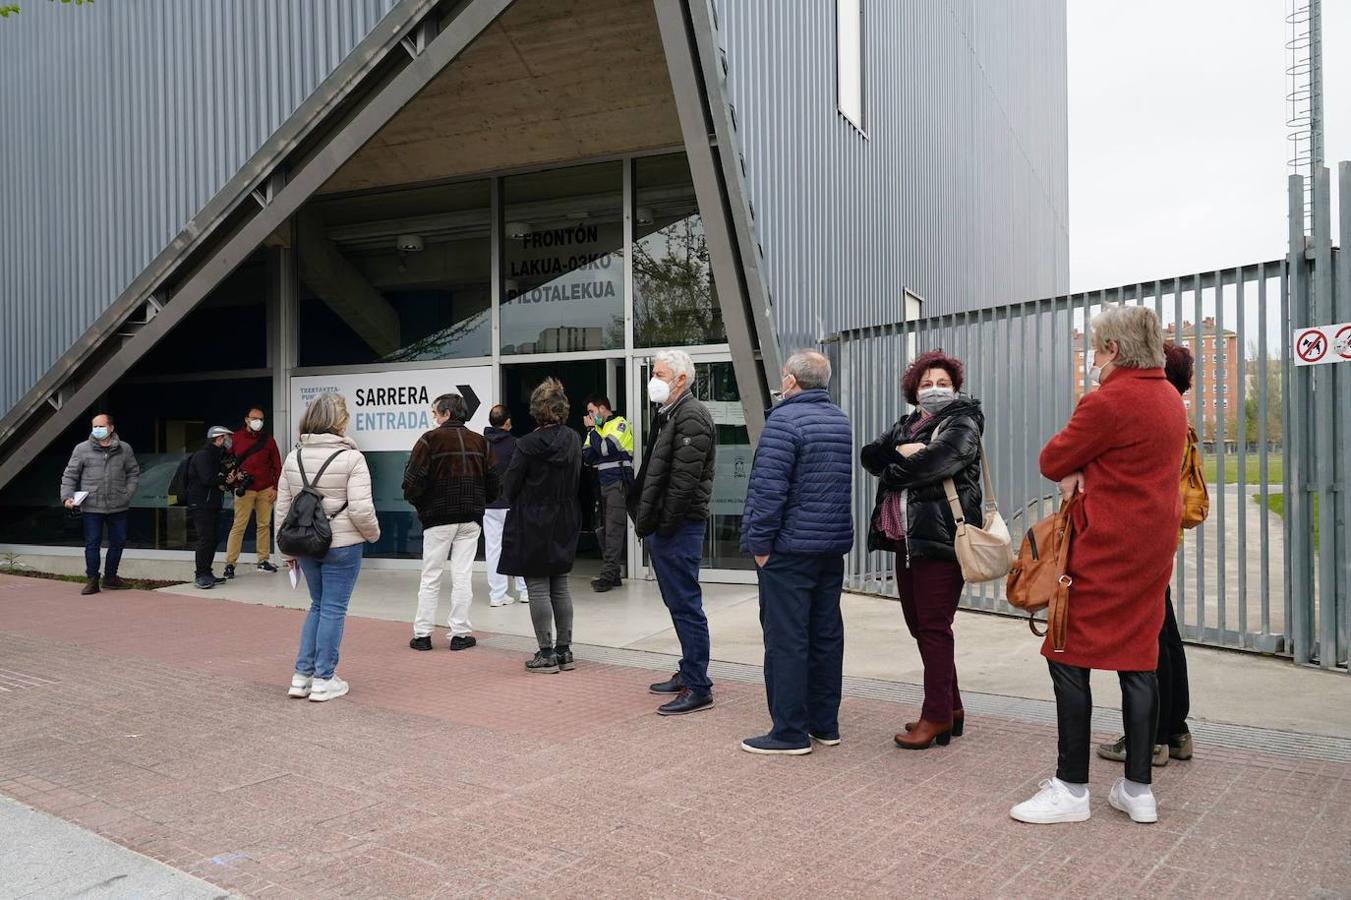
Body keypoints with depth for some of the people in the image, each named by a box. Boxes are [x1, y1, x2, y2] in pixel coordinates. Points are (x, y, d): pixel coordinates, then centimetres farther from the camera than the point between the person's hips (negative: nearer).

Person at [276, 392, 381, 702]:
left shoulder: (293, 458, 4)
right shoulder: (351, 458, -14)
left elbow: (282, 507, 8)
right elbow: (360, 509, -18)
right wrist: (374, 533, 2)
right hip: (342, 545, -5)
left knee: (318, 605, 20)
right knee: (333, 609, 5)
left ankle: (302, 675, 19)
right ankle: (324, 680, 12)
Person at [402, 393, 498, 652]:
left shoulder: (430, 440, -8)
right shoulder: (479, 441, 6)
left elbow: (413, 480, -12)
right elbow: (492, 480, 7)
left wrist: (419, 503, 6)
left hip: (438, 517, -3)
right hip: (471, 519, 3)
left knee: (430, 577, 6)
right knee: (463, 576, 6)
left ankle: (422, 633, 9)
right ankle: (460, 633, 7)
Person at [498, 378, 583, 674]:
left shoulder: (529, 444, -16)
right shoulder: (573, 440, -1)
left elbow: (509, 485, -9)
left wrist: (519, 504, 10)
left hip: (533, 525, -5)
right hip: (566, 523, 6)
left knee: (538, 590, 2)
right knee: (561, 588, 13)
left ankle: (547, 654, 6)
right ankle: (564, 650, 18)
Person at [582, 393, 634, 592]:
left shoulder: (620, 424, -5)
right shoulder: (598, 429, 18)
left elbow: (606, 448, -19)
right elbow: (587, 458, 10)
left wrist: (592, 429, -7)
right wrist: (592, 431, -4)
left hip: (618, 483, -8)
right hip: (604, 484, 8)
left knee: (614, 529, -11)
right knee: (607, 529, 8)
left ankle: (607, 575, -14)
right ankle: (614, 574, 12)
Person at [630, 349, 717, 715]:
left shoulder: (691, 417, -14)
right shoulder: (668, 414, 19)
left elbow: (684, 479, -21)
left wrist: (663, 525, -18)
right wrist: (647, 520, 15)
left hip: (677, 529, -10)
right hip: (663, 526, 10)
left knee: (685, 606, -7)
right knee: (678, 603, 17)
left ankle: (698, 688, -1)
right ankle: (688, 673, 27)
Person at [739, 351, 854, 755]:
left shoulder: (784, 419, -13)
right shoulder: (842, 421, 13)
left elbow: (769, 488, -19)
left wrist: (759, 542, -12)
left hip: (790, 548, -8)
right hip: (833, 546, 8)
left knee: (786, 639, -2)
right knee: (827, 635, 13)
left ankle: (790, 732, 2)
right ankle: (825, 724, 21)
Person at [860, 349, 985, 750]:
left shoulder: (962, 424, -3)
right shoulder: (905, 425, 19)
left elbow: (937, 459, -21)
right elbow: (869, 455, 5)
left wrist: (891, 471, -7)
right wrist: (900, 450, -13)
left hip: (940, 537, -8)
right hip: (906, 539, 8)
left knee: (934, 625, -5)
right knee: (919, 624, 12)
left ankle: (937, 715, 5)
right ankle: (951, 707, 25)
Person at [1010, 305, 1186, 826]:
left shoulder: (1108, 401, -16)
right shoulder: (1169, 397, 13)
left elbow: (1052, 461, -10)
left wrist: (1074, 470, 9)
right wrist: (1084, 471, -2)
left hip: (1108, 549, -9)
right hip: (1153, 547, 9)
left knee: (1070, 660, -2)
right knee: (1138, 660, 11)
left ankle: (1071, 790, 3)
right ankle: (1138, 790, 17)